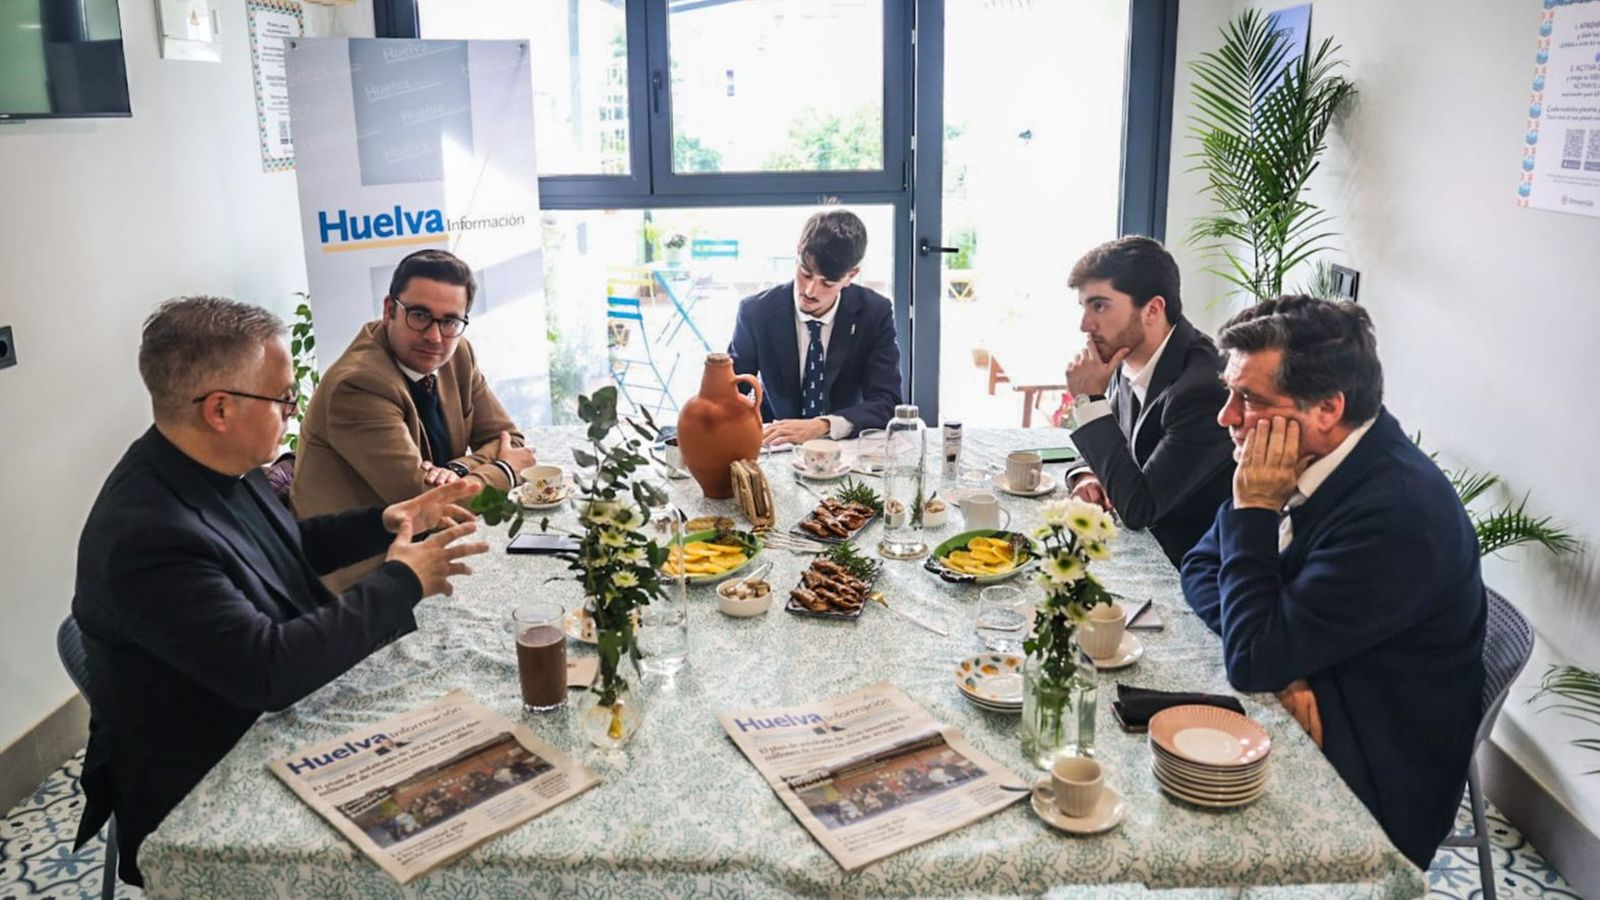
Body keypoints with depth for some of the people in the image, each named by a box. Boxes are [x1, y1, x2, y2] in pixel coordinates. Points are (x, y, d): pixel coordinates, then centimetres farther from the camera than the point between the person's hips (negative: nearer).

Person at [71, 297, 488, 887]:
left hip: (275, 722, 8)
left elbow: (291, 546, 15)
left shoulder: (218, 466, -4)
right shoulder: (146, 535, -31)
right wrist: (399, 582, -24)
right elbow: (271, 671, -32)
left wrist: (385, 523, 0)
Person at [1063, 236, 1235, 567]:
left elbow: (1137, 508, -25)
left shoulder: (1203, 387, -27)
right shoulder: (1130, 360, -3)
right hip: (1144, 546, 7)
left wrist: (1091, 400, -22)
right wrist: (1087, 475, -8)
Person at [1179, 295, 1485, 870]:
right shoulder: (1302, 460, -4)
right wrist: (1280, 661, -15)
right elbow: (1201, 566, 3)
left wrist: (1255, 509, -23)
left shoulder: (1397, 513, -29)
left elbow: (1253, 661, -27)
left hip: (1368, 785, -7)